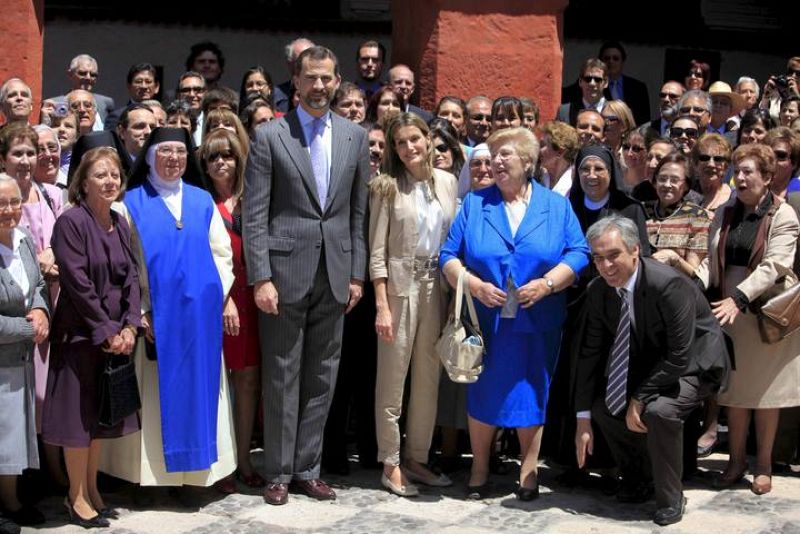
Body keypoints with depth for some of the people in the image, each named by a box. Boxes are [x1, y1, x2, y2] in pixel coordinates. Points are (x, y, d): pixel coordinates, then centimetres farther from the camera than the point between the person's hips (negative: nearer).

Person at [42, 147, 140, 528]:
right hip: (81, 334, -6)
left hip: (117, 334, 6)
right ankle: (77, 497, 12)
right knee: (80, 413, 1)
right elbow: (77, 284, -17)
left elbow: (131, 277, 7)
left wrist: (129, 327, -6)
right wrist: (107, 332, -15)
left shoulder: (120, 224, 9)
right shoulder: (71, 222, -12)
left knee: (102, 412, 12)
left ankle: (91, 489, 23)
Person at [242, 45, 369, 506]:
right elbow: (254, 214, -6)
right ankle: (279, 472, 16)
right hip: (286, 271, -3)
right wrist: (261, 278, -12)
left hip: (335, 273, 3)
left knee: (322, 378, 10)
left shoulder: (355, 136, 8)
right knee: (282, 377, 5)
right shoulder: (270, 136, -3)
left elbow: (359, 212, 10)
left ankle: (308, 468, 21)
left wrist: (357, 274, 5)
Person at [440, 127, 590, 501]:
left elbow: (578, 254, -2)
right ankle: (479, 469, 20)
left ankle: (529, 471, 20)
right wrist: (474, 286, -15)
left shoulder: (556, 206, 5)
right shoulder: (474, 203, 6)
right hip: (485, 319, 0)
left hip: (538, 322, 0)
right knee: (482, 393, 4)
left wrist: (547, 284, -16)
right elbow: (449, 256, 1)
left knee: (531, 394, 6)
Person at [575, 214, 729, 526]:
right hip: (648, 363, 7)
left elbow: (679, 357, -30)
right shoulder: (598, 291, -11)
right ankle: (638, 481, 21)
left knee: (658, 411, -31)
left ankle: (670, 500, -9)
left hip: (694, 365, -7)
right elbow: (591, 352, -6)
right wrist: (583, 420, -9)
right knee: (602, 405, -3)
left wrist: (639, 398, -24)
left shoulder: (669, 285, -33)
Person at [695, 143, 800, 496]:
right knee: (734, 388, 8)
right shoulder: (725, 214, 10)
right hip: (729, 311, 4)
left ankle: (763, 464, 16)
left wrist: (738, 298, -27)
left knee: (764, 390, 5)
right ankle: (736, 460, 18)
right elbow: (712, 261, 8)